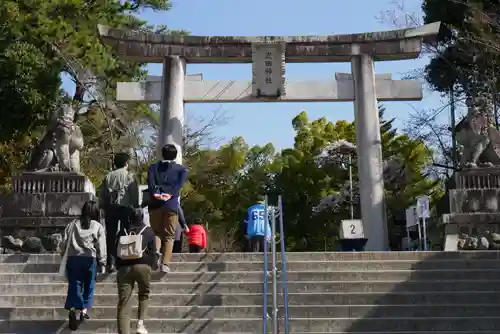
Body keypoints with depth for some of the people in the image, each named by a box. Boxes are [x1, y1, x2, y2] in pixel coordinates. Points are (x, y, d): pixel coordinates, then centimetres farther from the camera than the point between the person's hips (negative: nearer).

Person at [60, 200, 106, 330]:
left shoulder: (74, 224, 8)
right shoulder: (98, 227, 1)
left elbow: (64, 241, 9)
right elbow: (101, 247, -1)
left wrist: (63, 253, 22)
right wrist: (103, 263, 5)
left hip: (73, 258, 2)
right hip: (90, 259, -2)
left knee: (74, 285, 4)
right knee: (88, 286, 13)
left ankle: (72, 309, -15)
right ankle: (84, 310, 6)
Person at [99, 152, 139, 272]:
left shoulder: (108, 176, 9)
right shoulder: (130, 176, -2)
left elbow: (101, 194, 8)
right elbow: (135, 195, -4)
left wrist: (104, 207, 15)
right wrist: (135, 208, 4)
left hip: (110, 208, 3)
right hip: (125, 208, -3)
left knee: (111, 235, 6)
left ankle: (111, 263, 5)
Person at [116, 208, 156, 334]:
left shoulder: (123, 231, 16)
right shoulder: (148, 231, 10)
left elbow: (117, 251, 18)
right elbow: (153, 252, 5)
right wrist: (151, 266, 16)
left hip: (124, 267, 1)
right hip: (143, 266, -1)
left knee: (123, 303, -1)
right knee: (144, 294, 21)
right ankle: (140, 323, 4)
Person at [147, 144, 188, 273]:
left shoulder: (153, 167, 13)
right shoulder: (181, 169, 10)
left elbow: (151, 183, -4)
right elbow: (179, 184, -7)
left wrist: (156, 194, -16)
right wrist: (170, 194, -17)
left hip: (155, 204, 1)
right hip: (171, 204, -1)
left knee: (156, 232, 15)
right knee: (169, 235, 5)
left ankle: (156, 251, -11)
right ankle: (164, 264, -3)